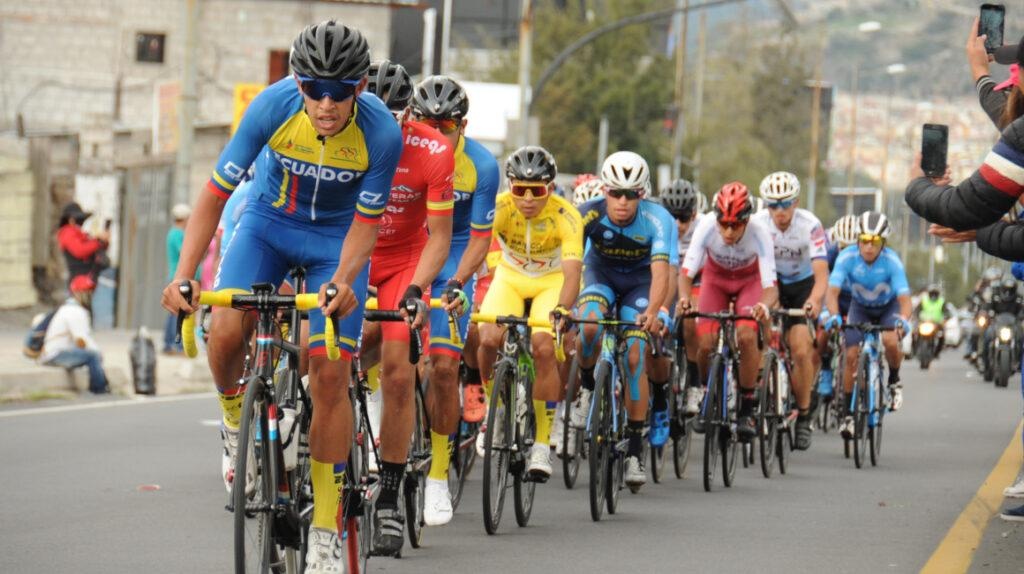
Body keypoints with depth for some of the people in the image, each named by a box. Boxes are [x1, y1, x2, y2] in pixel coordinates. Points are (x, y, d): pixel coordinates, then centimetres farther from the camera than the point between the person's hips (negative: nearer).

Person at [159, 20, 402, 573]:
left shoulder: (381, 133, -28)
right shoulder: (273, 107, -28)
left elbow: (366, 221, -17)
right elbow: (214, 195, -21)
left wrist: (343, 281, -36)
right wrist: (183, 275, -32)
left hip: (337, 238, -1)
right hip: (268, 223, 1)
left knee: (330, 374, -11)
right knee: (226, 334, -24)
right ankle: (235, 423, 11)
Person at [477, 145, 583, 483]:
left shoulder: (566, 217, -30)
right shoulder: (499, 208, -27)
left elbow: (572, 271, -39)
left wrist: (562, 309, -59)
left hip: (551, 282, -2)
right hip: (510, 277, 2)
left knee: (544, 348, -25)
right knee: (488, 338, -24)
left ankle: (542, 443, -13)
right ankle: (494, 409, 5)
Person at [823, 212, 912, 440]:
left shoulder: (891, 261, -32)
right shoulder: (847, 257, -29)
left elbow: (904, 297, -37)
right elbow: (833, 290, -37)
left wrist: (903, 319, -58)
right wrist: (833, 315, -56)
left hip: (889, 306, -2)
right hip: (860, 307, 2)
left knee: (890, 341, -30)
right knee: (851, 356, -11)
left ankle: (894, 381, 0)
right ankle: (849, 413, 2)